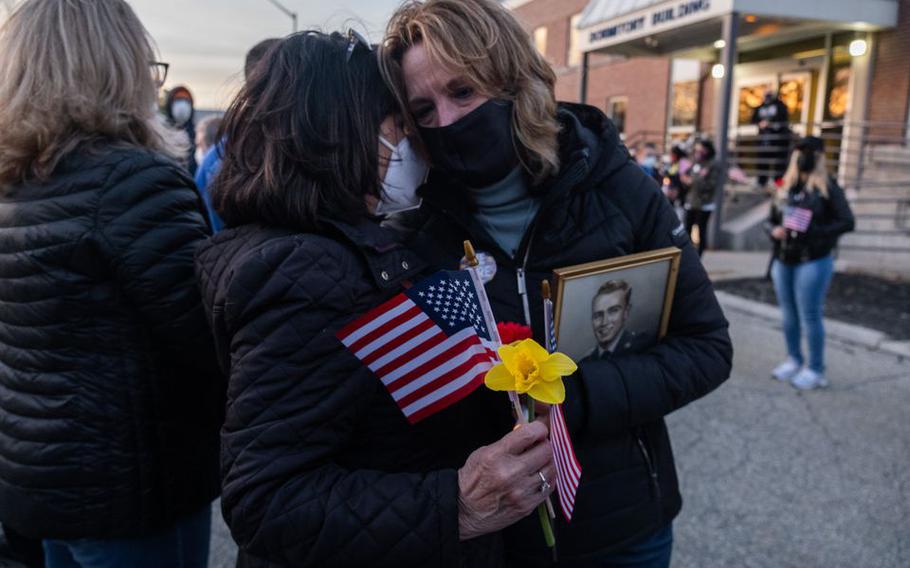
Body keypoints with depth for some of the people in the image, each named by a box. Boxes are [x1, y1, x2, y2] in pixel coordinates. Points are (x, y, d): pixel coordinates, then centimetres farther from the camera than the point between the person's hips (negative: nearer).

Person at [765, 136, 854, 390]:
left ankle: (816, 370, 6)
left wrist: (814, 232, -22)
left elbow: (847, 222, -9)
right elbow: (771, 220, 17)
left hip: (813, 261, -5)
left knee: (810, 315, -4)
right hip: (783, 260, 6)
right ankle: (794, 360, 26)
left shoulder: (827, 187, -4)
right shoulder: (786, 186, 11)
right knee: (789, 314, 12)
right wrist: (774, 230, -6)